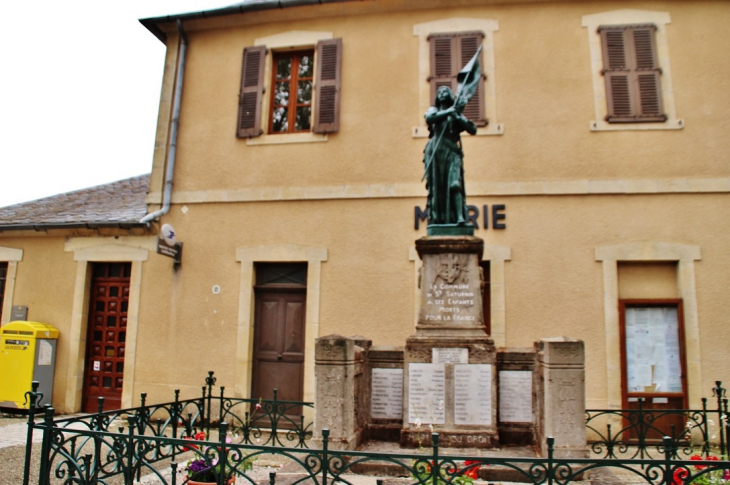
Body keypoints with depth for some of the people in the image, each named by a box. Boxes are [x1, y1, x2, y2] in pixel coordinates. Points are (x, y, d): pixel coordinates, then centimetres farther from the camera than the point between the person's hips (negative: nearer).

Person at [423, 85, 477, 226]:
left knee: (454, 184, -16)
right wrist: (448, 112, -6)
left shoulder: (456, 113, 19)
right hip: (435, 153, 1)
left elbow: (473, 130, 9)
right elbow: (429, 118, -5)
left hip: (451, 152, -1)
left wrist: (459, 117, -2)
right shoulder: (434, 110, 20)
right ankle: (435, 219, -3)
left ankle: (460, 217, -25)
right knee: (435, 187, -4)